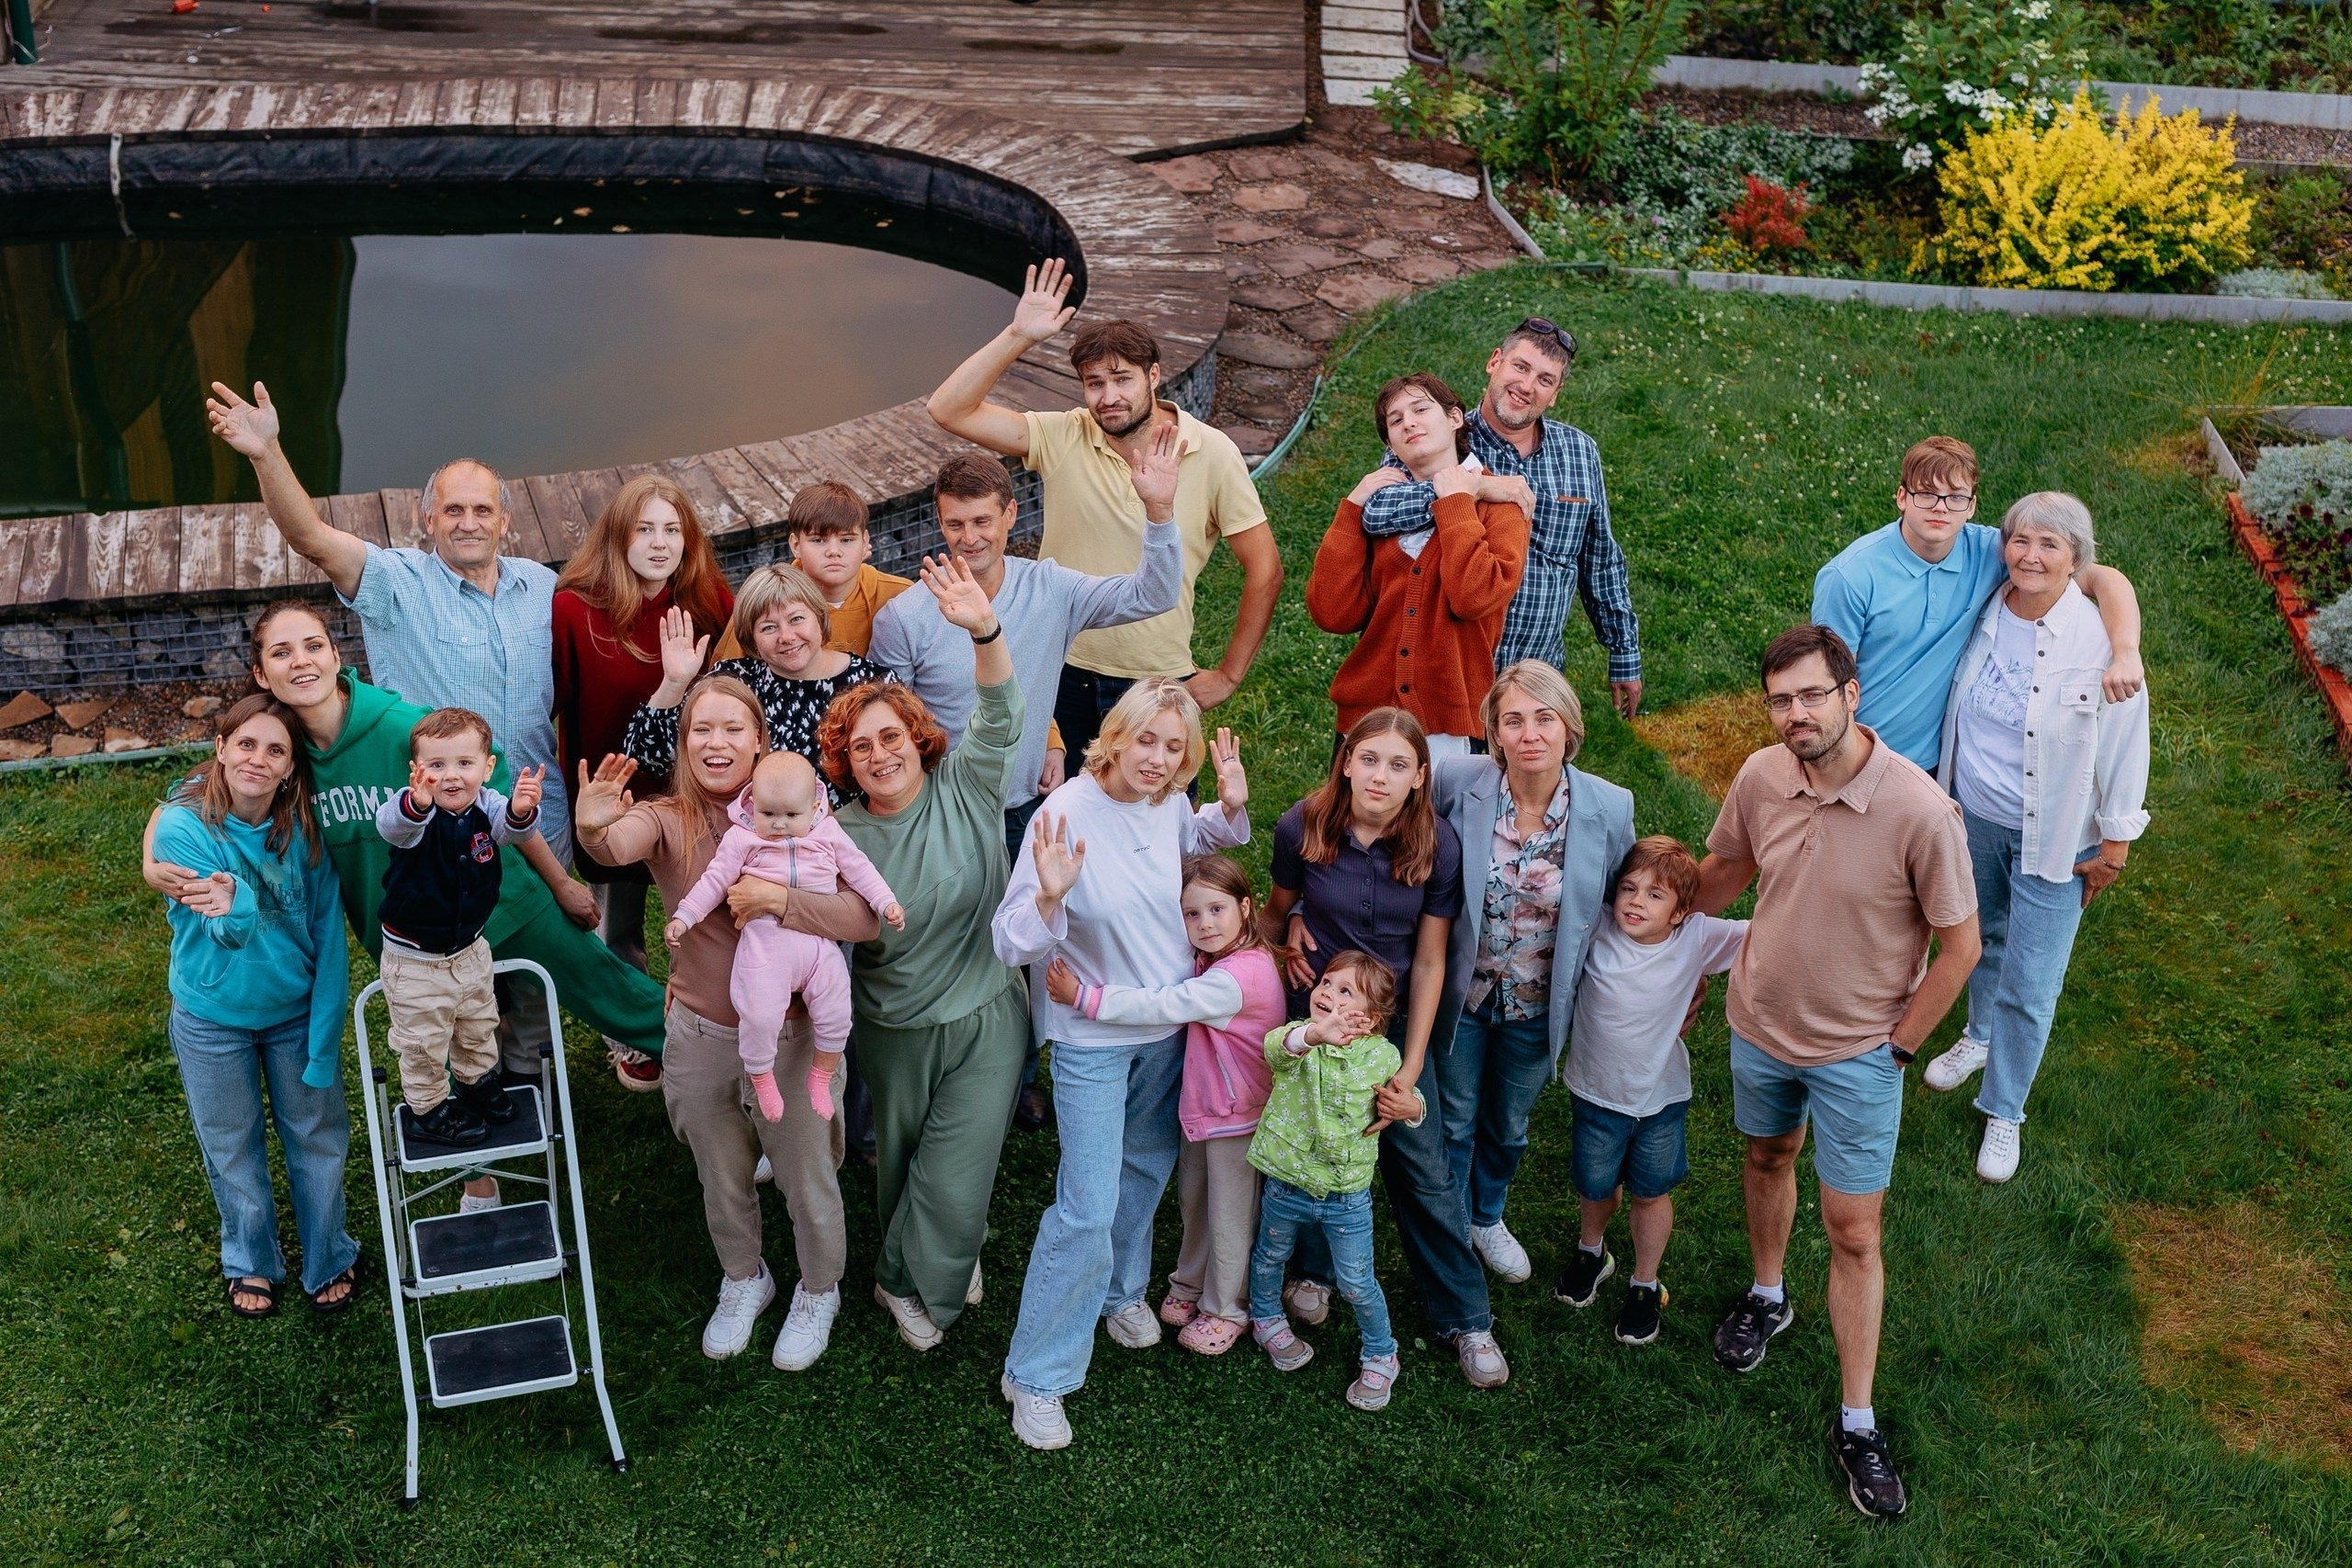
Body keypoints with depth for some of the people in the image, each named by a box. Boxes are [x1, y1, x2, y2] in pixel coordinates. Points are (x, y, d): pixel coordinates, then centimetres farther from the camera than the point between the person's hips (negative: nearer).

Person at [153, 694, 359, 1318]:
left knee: (316, 1136, 13)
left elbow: (327, 932, -11)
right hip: (213, 1017, -1)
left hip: (297, 1009, 1)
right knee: (233, 1147, 16)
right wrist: (236, 907, -52)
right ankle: (252, 1262, 41)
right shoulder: (183, 826, -22)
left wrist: (324, 1034, -17)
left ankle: (328, 1259, 37)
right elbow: (229, 933, -28)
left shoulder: (304, 826, -15)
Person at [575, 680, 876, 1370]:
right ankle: (743, 1281, 51)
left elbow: (867, 916, -22)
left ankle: (818, 1294, 45)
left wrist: (783, 901, -37)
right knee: (723, 1182, 23)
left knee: (808, 1182, 17)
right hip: (701, 1038, 1)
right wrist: (594, 830, -59)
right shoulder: (670, 821, -10)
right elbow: (621, 843, -35)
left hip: (792, 1036, -1)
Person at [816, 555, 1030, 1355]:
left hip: (984, 1022, -1)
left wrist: (985, 633, -44)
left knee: (955, 1183, 0)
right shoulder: (841, 839, -11)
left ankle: (913, 1281, 31)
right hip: (893, 1032, 1)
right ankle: (931, 1267, 49)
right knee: (900, 1163, 20)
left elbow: (999, 719, -29)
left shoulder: (964, 791, -12)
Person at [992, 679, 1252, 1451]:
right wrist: (1049, 895, -45)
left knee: (1147, 1167, 25)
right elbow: (1012, 942, -25)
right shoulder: (1068, 813, -26)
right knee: (1088, 1208, -7)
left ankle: (1121, 1288, 52)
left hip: (1168, 1025, 6)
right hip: (1093, 1040, -6)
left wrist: (1231, 807, -2)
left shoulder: (1169, 804, -8)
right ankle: (1036, 1376, 8)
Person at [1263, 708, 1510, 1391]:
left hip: (1394, 1019, 0)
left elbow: (1429, 963, -10)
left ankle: (1465, 1316, 15)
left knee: (1424, 1168, 1)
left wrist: (1411, 1068, -11)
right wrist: (1293, 925, -17)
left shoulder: (1438, 845, -17)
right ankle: (1314, 1268, 41)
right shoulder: (1302, 827, -17)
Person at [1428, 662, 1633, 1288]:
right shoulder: (1457, 782, -24)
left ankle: (1488, 1217, 57)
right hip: (1461, 994, -2)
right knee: (1455, 1122, 20)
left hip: (1536, 1006, 2)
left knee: (1509, 1126, 27)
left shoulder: (1610, 808, -19)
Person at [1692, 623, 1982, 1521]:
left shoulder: (1919, 811, -28)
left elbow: (1958, 947, -16)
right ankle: (1767, 1296, 55)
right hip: (1759, 1025, 4)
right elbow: (1723, 870, 7)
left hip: (1858, 1052, -4)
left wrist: (1898, 1045, -9)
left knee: (1854, 1232, 4)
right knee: (1767, 1157, 27)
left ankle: (1857, 1422, 19)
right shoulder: (1760, 779, -15)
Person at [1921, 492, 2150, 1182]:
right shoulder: (1986, 614, -9)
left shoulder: (2100, 642, -23)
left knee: (2028, 986, 3)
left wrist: (2114, 846, -7)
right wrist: (1945, 790, 15)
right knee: (1982, 939, 26)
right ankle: (1980, 1034, 54)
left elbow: (2124, 747, -13)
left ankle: (2004, 1111, 23)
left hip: (2052, 840, -4)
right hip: (1974, 820, 4)